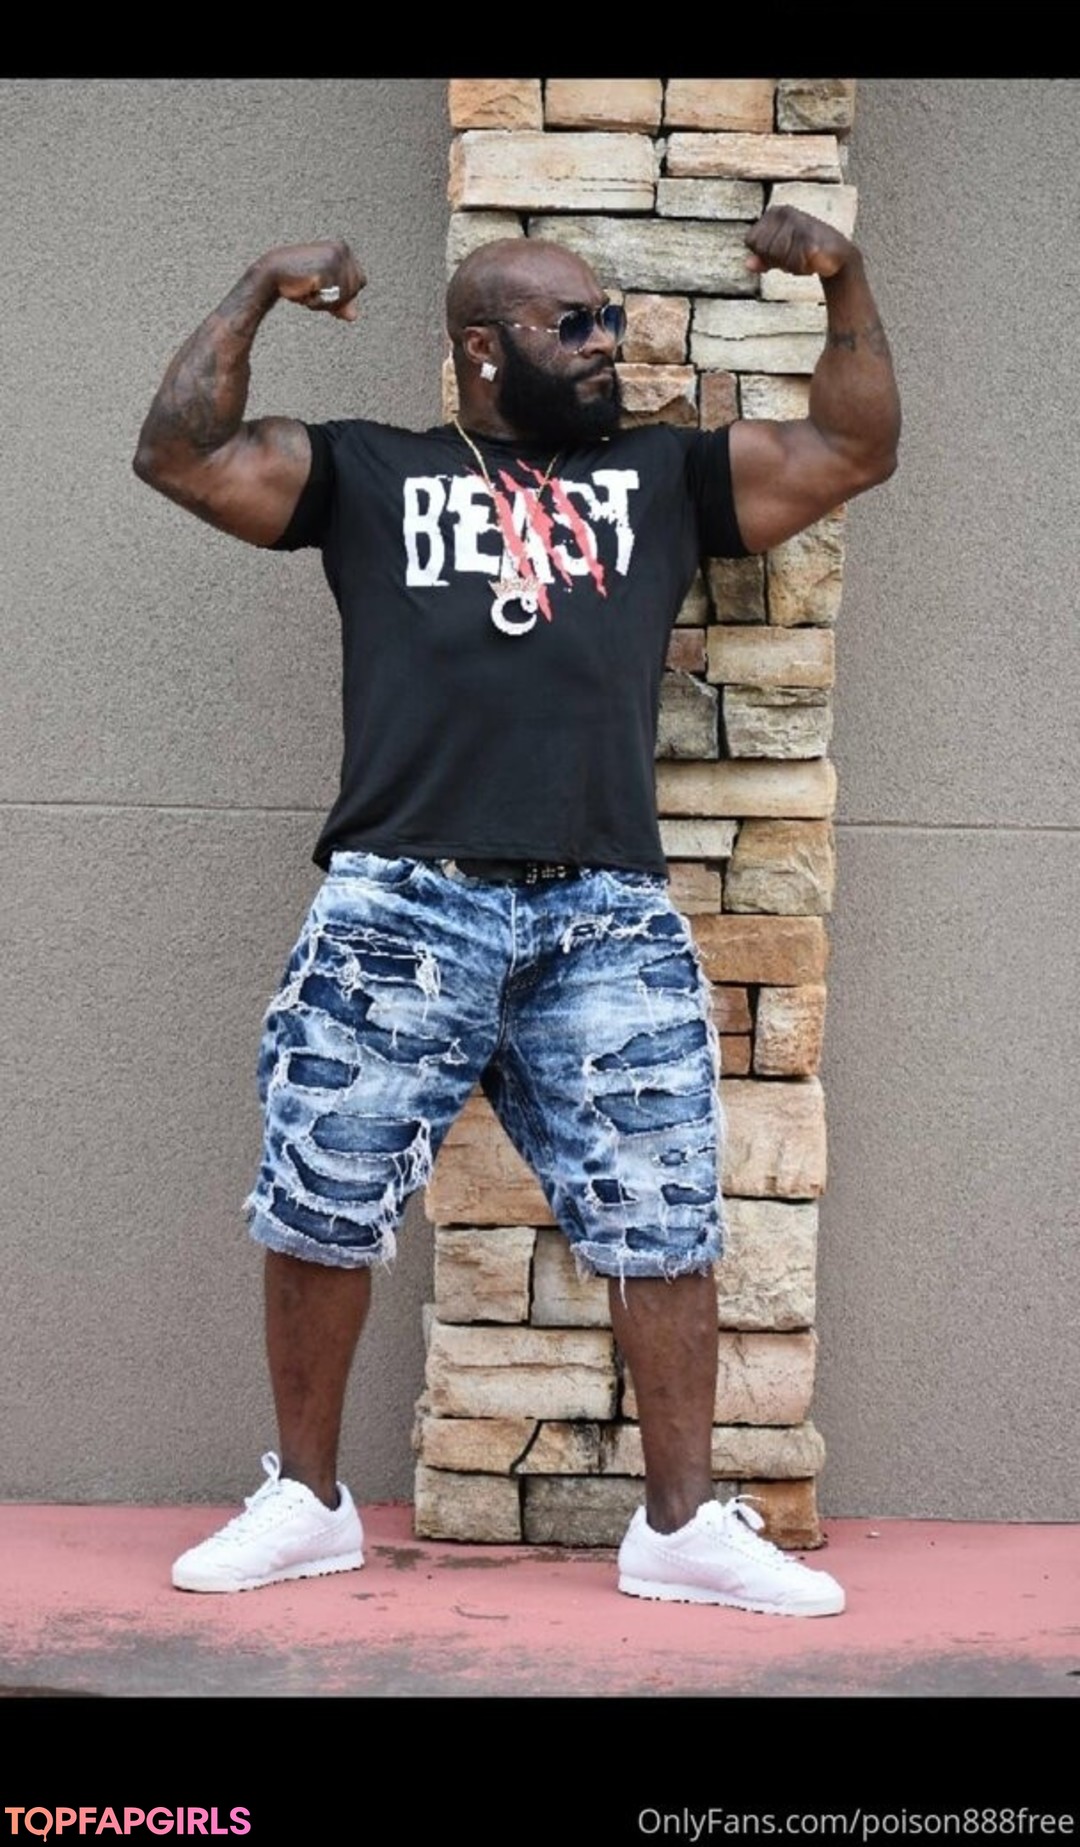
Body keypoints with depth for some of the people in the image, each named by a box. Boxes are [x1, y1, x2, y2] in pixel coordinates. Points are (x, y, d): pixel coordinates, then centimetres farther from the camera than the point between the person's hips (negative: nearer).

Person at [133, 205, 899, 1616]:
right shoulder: (368, 474, 14)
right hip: (401, 908, -1)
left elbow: (855, 448, 19)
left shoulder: (668, 478, 20)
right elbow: (180, 453, 6)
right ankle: (310, 1501, 21)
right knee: (322, 1214, 3)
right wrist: (258, 291, 5)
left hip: (612, 921, 2)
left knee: (665, 1224, 1)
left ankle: (682, 1526, 13)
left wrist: (843, 276, 12)